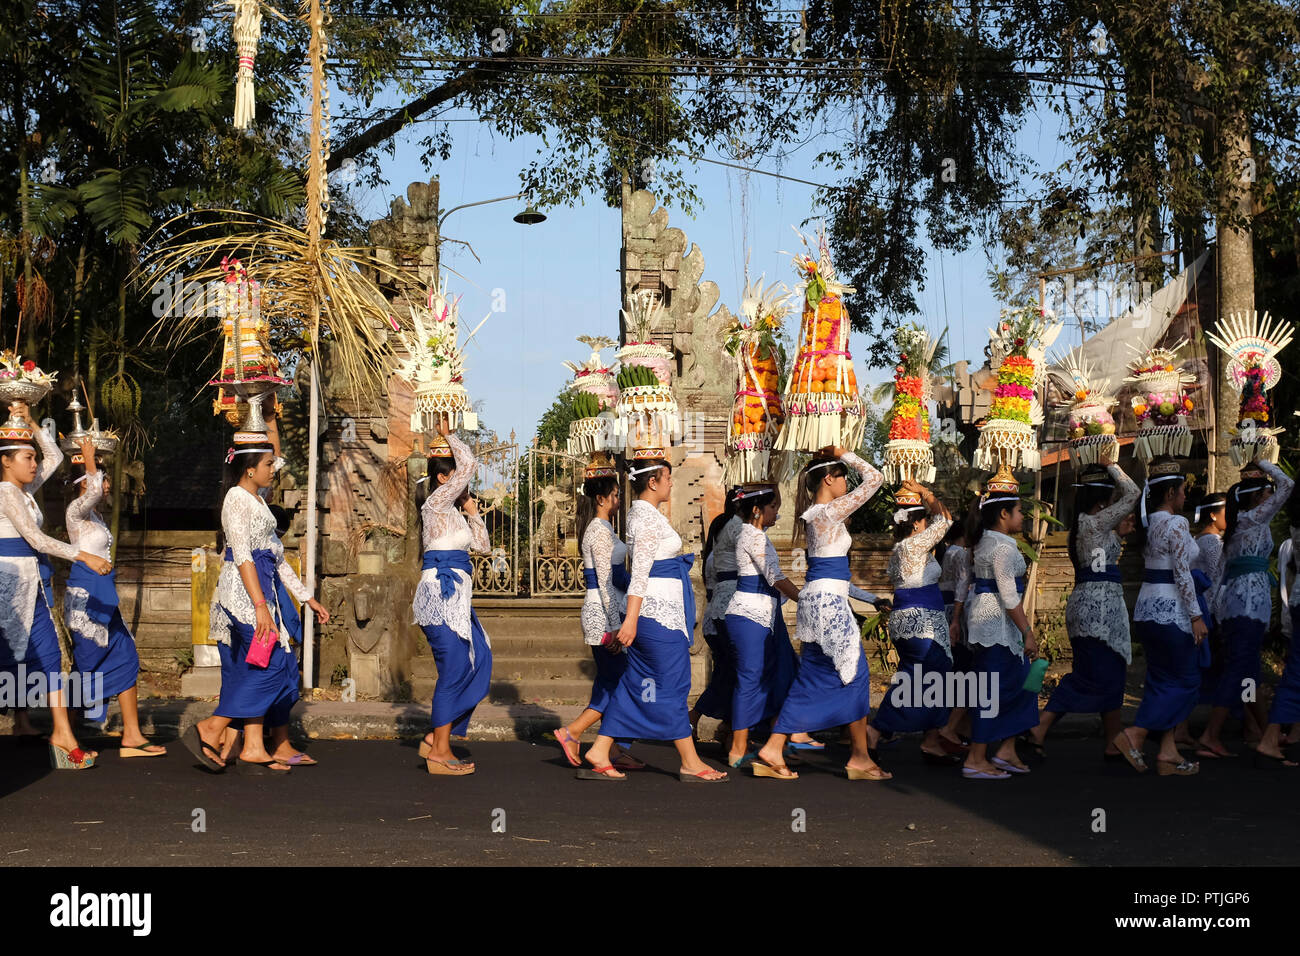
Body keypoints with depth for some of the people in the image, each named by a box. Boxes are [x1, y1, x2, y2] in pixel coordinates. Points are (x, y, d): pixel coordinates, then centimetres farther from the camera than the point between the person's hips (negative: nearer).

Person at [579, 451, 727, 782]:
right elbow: (640, 573, -20)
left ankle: (599, 753, 11)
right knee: (672, 684, -3)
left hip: (656, 611, 10)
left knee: (635, 683, 11)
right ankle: (690, 764, 5)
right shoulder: (649, 517, -15)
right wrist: (631, 619, -23)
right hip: (658, 612, -10)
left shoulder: (640, 512, 16)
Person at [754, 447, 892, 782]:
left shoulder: (813, 514, 12)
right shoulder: (831, 511, -13)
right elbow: (875, 479, -11)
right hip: (828, 600, -9)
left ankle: (772, 750, 9)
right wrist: (847, 456, 0)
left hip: (816, 600, 9)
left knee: (809, 677, 11)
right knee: (855, 673, -2)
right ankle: (859, 757, 4)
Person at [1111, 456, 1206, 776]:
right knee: (1184, 680, 3)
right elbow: (1182, 574, -18)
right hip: (1171, 610, -9)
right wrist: (1196, 616, -14)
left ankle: (1168, 753, 12)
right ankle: (1135, 734, -6)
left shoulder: (1148, 523, 10)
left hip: (1146, 607, 9)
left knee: (1162, 681, 11)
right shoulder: (1176, 524, -15)